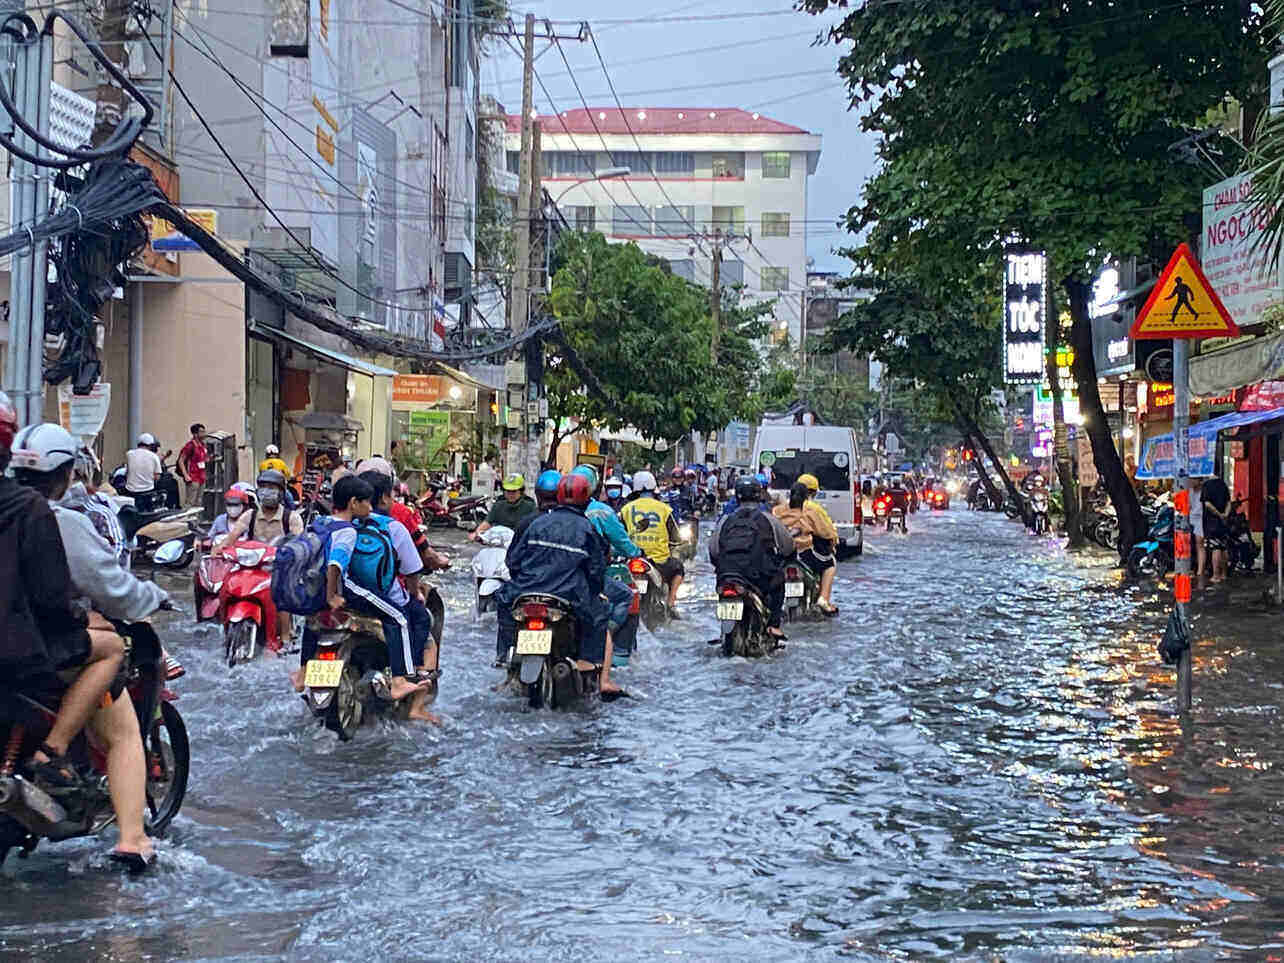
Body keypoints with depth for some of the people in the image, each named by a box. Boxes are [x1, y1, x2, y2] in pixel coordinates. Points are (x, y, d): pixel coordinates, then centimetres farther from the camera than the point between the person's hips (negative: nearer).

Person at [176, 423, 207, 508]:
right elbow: (181, 461, -14)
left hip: (201, 479, 9)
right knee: (190, 504, -9)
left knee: (198, 505, 12)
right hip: (193, 480, -9)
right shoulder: (190, 445, -13)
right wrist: (186, 476, -19)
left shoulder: (202, 445, 12)